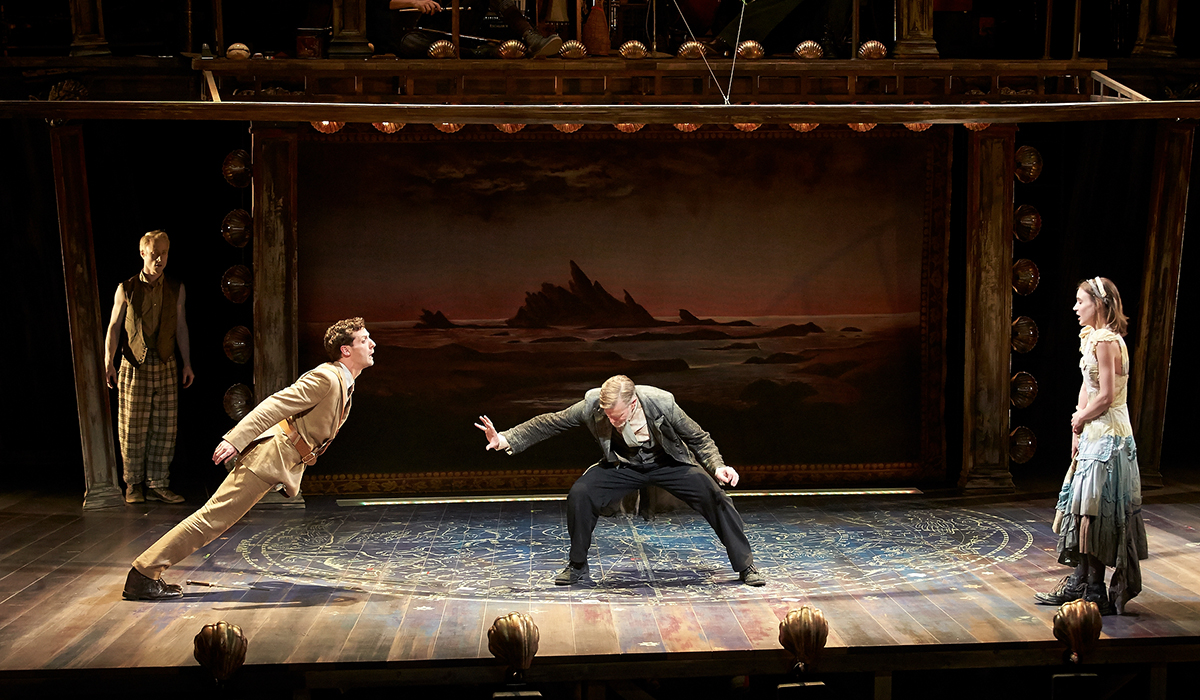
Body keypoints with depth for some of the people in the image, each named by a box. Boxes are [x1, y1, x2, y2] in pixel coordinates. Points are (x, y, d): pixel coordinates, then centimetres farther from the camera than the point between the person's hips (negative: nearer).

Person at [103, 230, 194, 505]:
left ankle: (158, 484, 13)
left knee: (164, 429, 3)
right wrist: (108, 363, -7)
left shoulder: (176, 290, 6)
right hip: (134, 367, -2)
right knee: (133, 430, 1)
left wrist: (187, 363, 9)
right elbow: (114, 327, 1)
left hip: (166, 368, 2)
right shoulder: (126, 289, 1)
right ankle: (133, 484, 15)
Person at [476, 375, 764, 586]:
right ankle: (577, 566, 2)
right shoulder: (591, 405, -28)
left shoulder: (661, 403, -32)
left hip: (669, 463, -2)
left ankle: (746, 566, -1)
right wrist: (506, 439, -24)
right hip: (624, 466, 2)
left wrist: (717, 466, -33)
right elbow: (549, 423, -16)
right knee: (580, 493, -19)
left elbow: (698, 437, -17)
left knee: (715, 496, -19)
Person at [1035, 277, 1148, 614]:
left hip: (1107, 436, -10)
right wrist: (1078, 430, 5)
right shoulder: (1093, 338, 11)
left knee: (1096, 514, -3)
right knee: (1082, 510, 14)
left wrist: (1078, 420, -6)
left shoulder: (1106, 341, -19)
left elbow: (1106, 397, -21)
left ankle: (1096, 595, 6)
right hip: (1093, 435, 10)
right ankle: (1078, 584, 24)